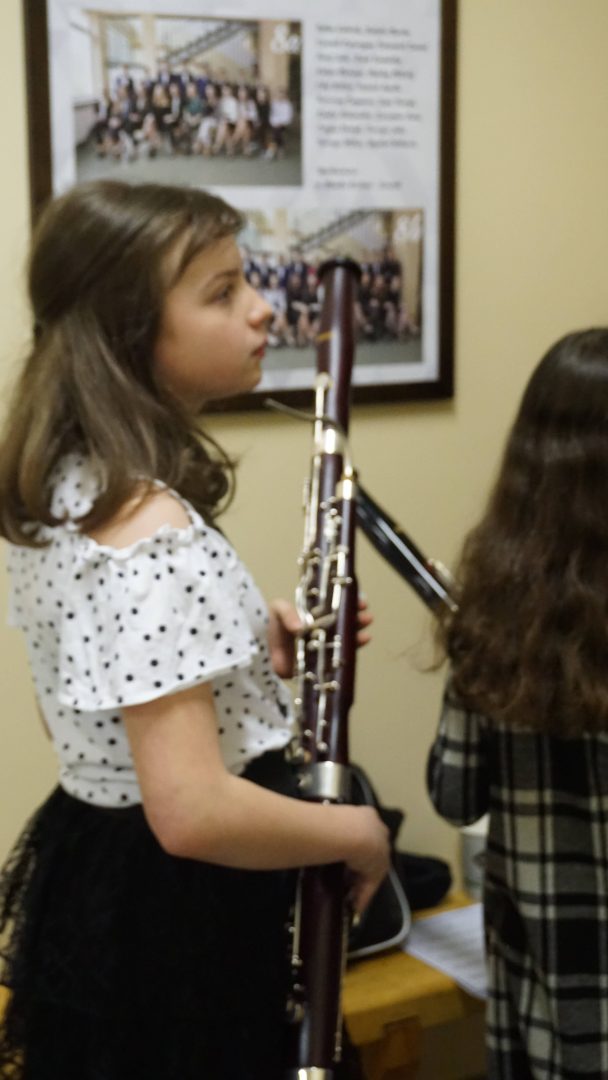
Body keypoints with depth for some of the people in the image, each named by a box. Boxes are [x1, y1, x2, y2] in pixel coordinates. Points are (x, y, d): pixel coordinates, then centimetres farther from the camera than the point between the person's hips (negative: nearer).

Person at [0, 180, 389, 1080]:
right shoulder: (156, 532, -28)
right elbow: (191, 812, -32)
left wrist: (257, 652, 1)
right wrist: (358, 830, -16)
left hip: (91, 887, 9)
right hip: (174, 918, -9)